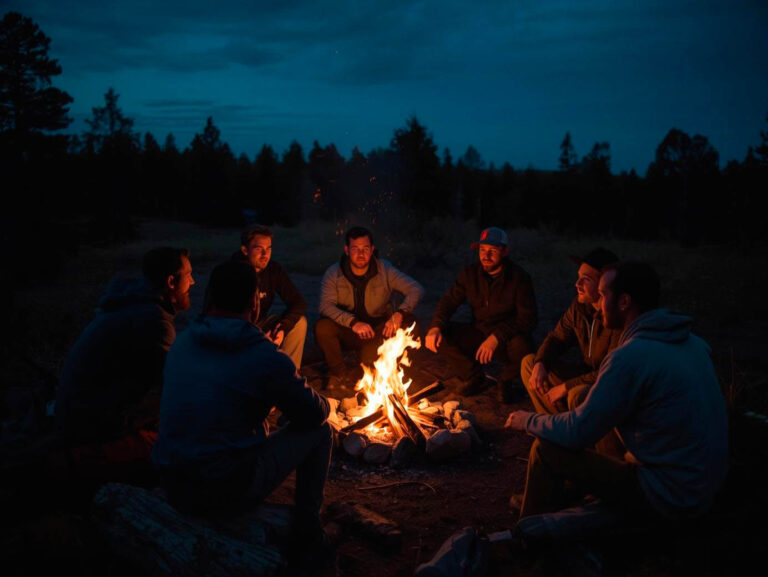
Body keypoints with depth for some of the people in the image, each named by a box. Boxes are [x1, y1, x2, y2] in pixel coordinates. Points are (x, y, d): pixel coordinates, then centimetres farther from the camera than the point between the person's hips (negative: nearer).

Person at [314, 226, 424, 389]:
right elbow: (326, 306, -21)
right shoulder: (333, 273, -8)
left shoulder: (385, 270, -7)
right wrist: (353, 322, -38)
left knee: (410, 323, -26)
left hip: (380, 331, 1)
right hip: (347, 332, 0)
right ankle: (336, 373, -2)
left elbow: (416, 289, -14)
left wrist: (400, 313, -33)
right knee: (322, 328, -31)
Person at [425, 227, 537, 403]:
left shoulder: (519, 278, -16)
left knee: (523, 345, -38)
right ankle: (475, 377, 3)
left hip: (506, 340, -4)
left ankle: (506, 380, -1)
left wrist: (497, 337, -34)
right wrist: (435, 327, -21)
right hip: (478, 335, 4)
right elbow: (449, 301, 0)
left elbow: (528, 319, -22)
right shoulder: (469, 273, -3)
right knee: (439, 334, -19)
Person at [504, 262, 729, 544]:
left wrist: (527, 421, 2)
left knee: (546, 448, -2)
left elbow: (576, 433, -16)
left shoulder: (630, 357, -23)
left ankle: (530, 534, 16)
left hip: (668, 497, -8)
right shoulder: (692, 341, 3)